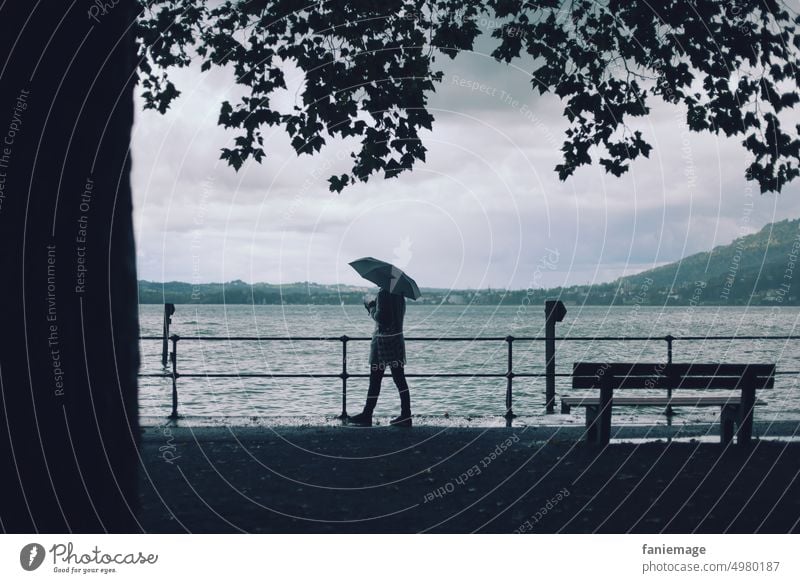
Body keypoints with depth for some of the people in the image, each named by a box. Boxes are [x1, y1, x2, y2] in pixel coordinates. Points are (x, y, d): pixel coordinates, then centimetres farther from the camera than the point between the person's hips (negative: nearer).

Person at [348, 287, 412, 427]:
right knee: (400, 380, 6)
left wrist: (371, 308, 0)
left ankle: (367, 415, 5)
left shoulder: (383, 293, -14)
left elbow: (380, 317, -20)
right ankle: (406, 416, 4)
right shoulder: (399, 294, 9)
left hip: (383, 340, -7)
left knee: (375, 380, 0)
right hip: (397, 339, 7)